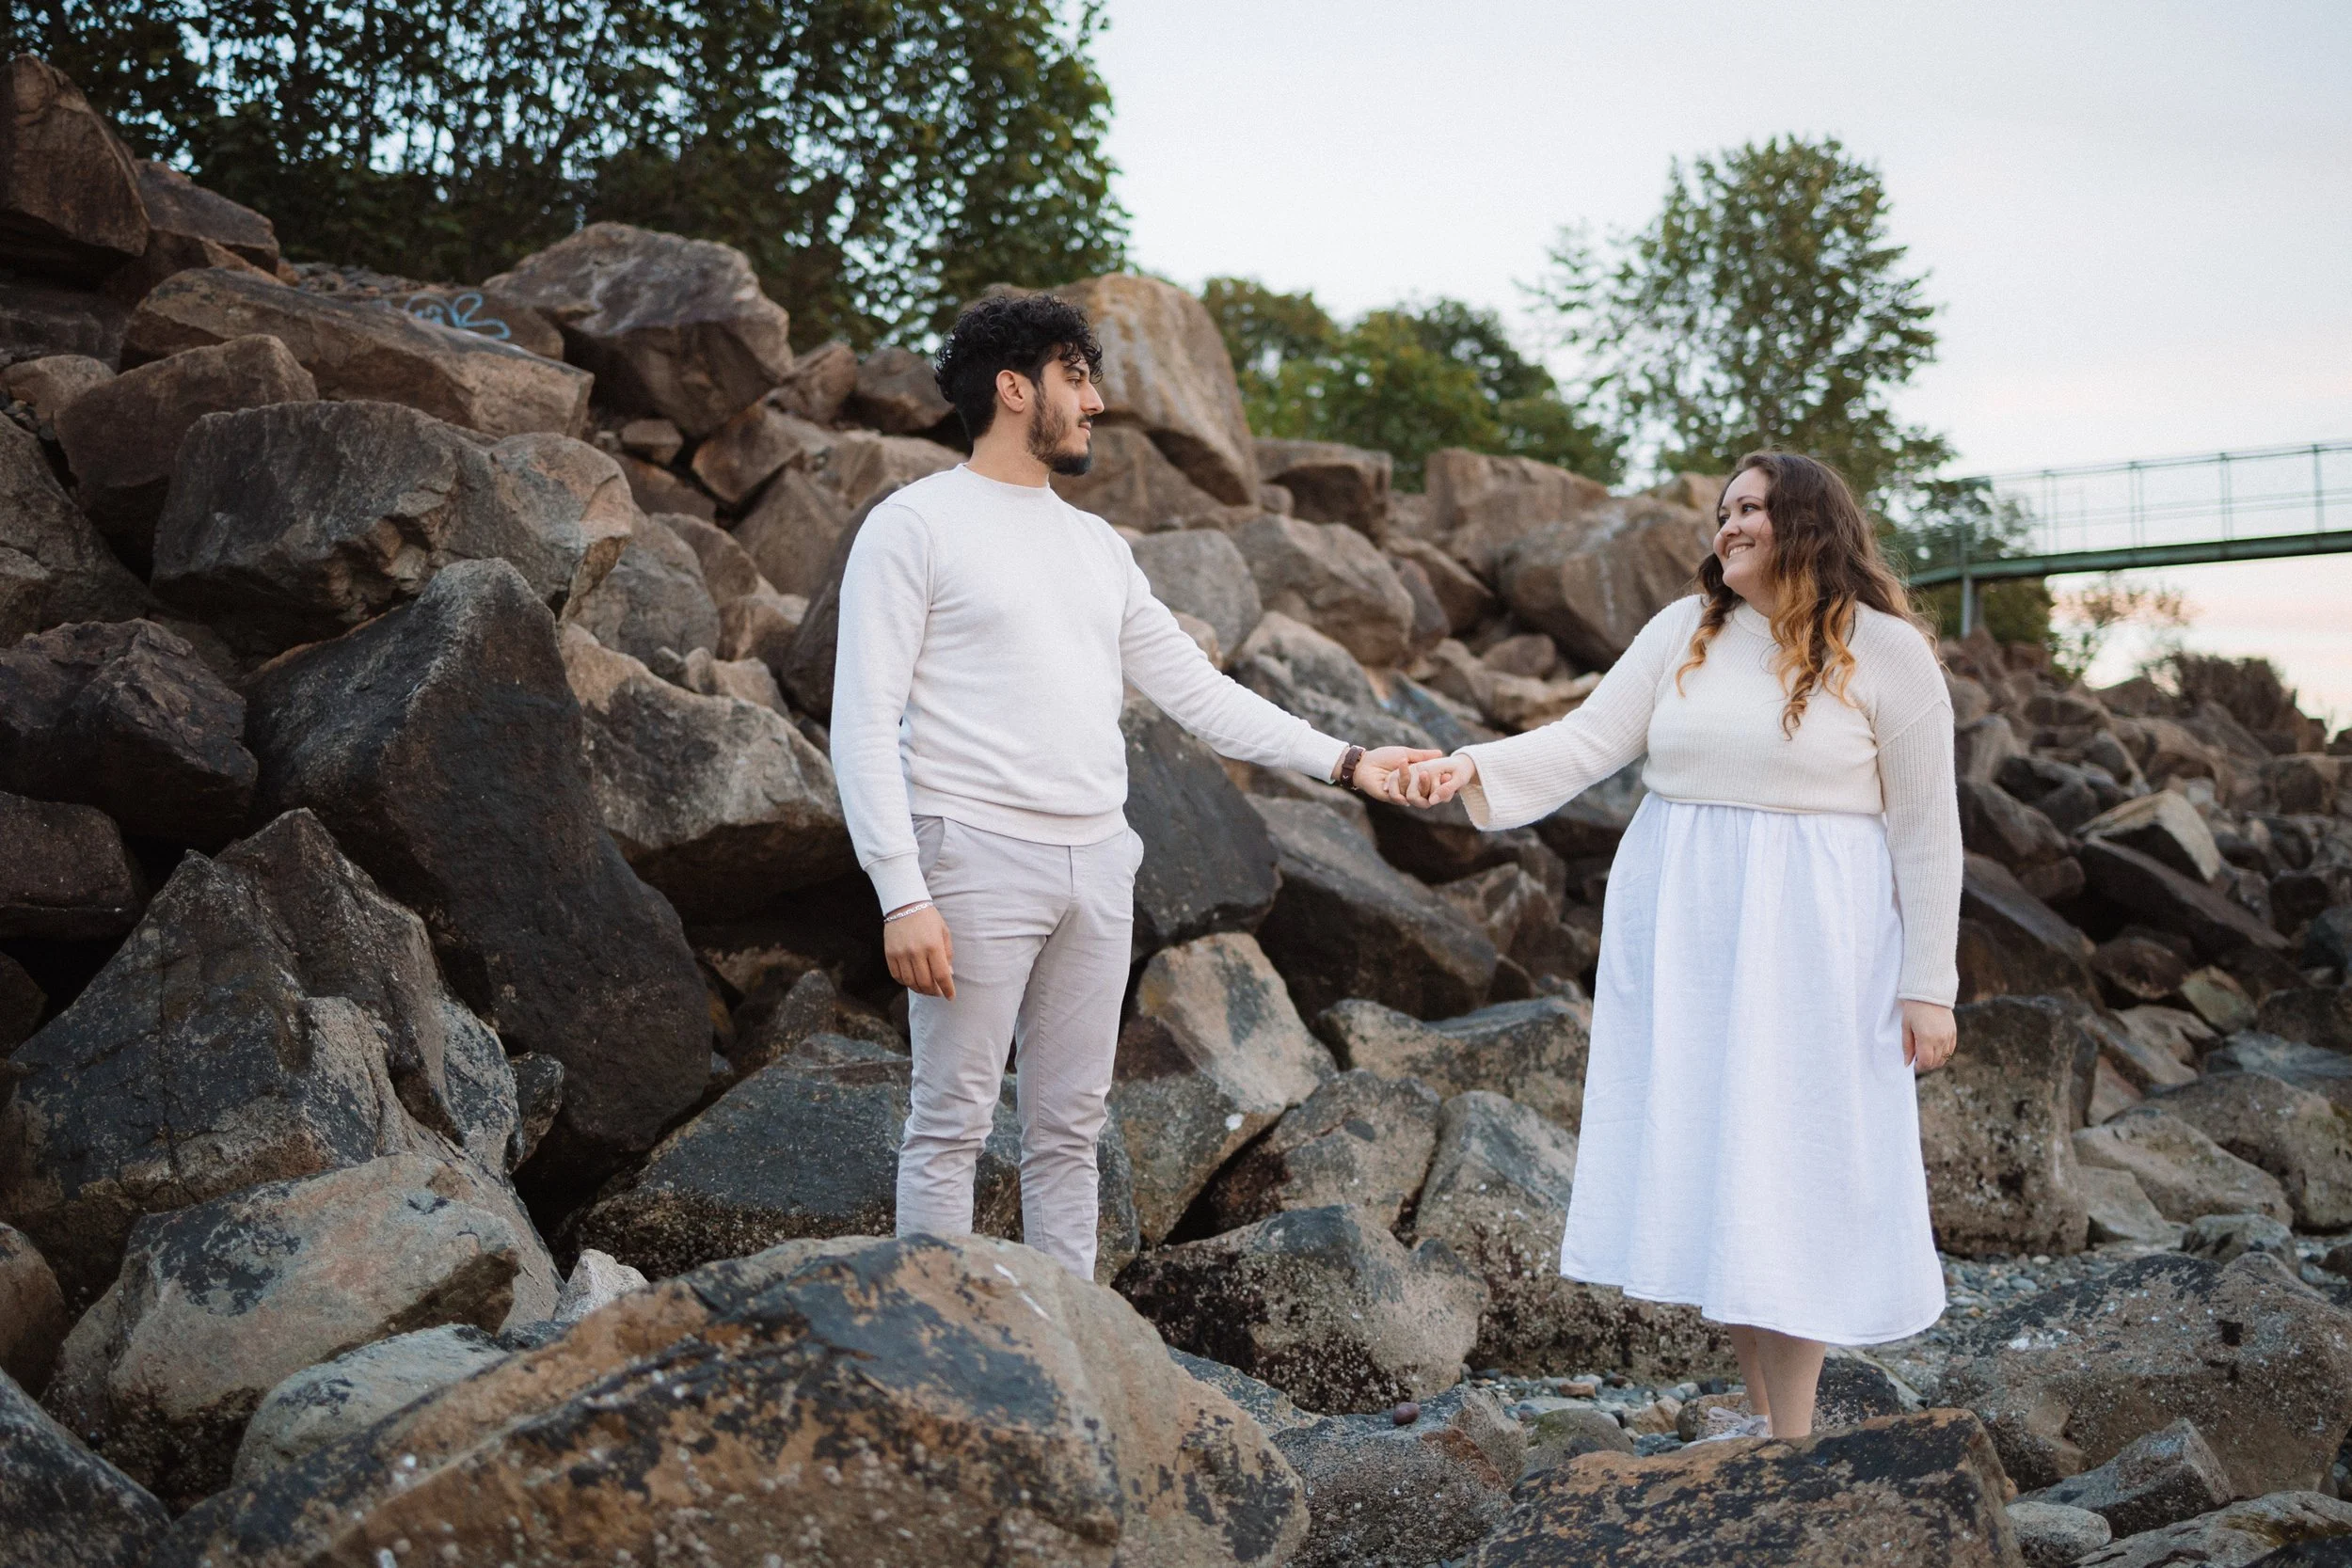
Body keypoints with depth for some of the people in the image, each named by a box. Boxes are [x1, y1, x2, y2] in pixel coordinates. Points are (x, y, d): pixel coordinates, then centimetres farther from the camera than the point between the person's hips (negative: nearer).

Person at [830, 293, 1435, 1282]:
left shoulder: (1098, 546, 18)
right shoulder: (914, 525, -3)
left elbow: (1195, 689, 19)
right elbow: (864, 722, -9)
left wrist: (1342, 760, 10)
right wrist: (902, 895, -18)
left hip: (1097, 866, 7)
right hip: (978, 857, -6)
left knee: (1070, 1128, 10)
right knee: (952, 1123, -2)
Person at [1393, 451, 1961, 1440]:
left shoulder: (1887, 653, -2)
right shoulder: (1684, 632, 9)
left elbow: (1925, 829, -2)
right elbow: (1588, 740, 2)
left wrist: (1930, 984, -5)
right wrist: (1472, 767, -14)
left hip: (1805, 944, -4)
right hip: (1676, 932, 5)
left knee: (1787, 1169, -4)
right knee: (1702, 1165, 7)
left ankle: (1793, 1438, 7)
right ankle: (1763, 1414, 21)